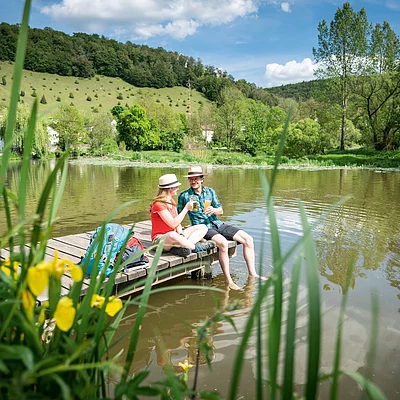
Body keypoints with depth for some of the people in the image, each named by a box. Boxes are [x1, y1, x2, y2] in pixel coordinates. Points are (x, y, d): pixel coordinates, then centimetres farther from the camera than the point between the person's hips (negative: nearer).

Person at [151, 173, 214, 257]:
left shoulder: (172, 201, 13)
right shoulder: (159, 204, -15)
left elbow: (177, 222, 11)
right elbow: (173, 224, -22)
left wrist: (180, 232, -10)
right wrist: (186, 208, -19)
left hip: (174, 234, 9)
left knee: (203, 227, -3)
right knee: (173, 235, -45)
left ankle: (179, 248, -25)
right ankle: (196, 247, -21)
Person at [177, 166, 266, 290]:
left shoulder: (210, 191, 11)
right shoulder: (184, 196, 1)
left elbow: (221, 211, 11)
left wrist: (214, 210, -11)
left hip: (217, 224, 6)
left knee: (248, 239, -7)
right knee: (222, 242, -36)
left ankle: (252, 273, 0)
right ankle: (228, 280, -27)